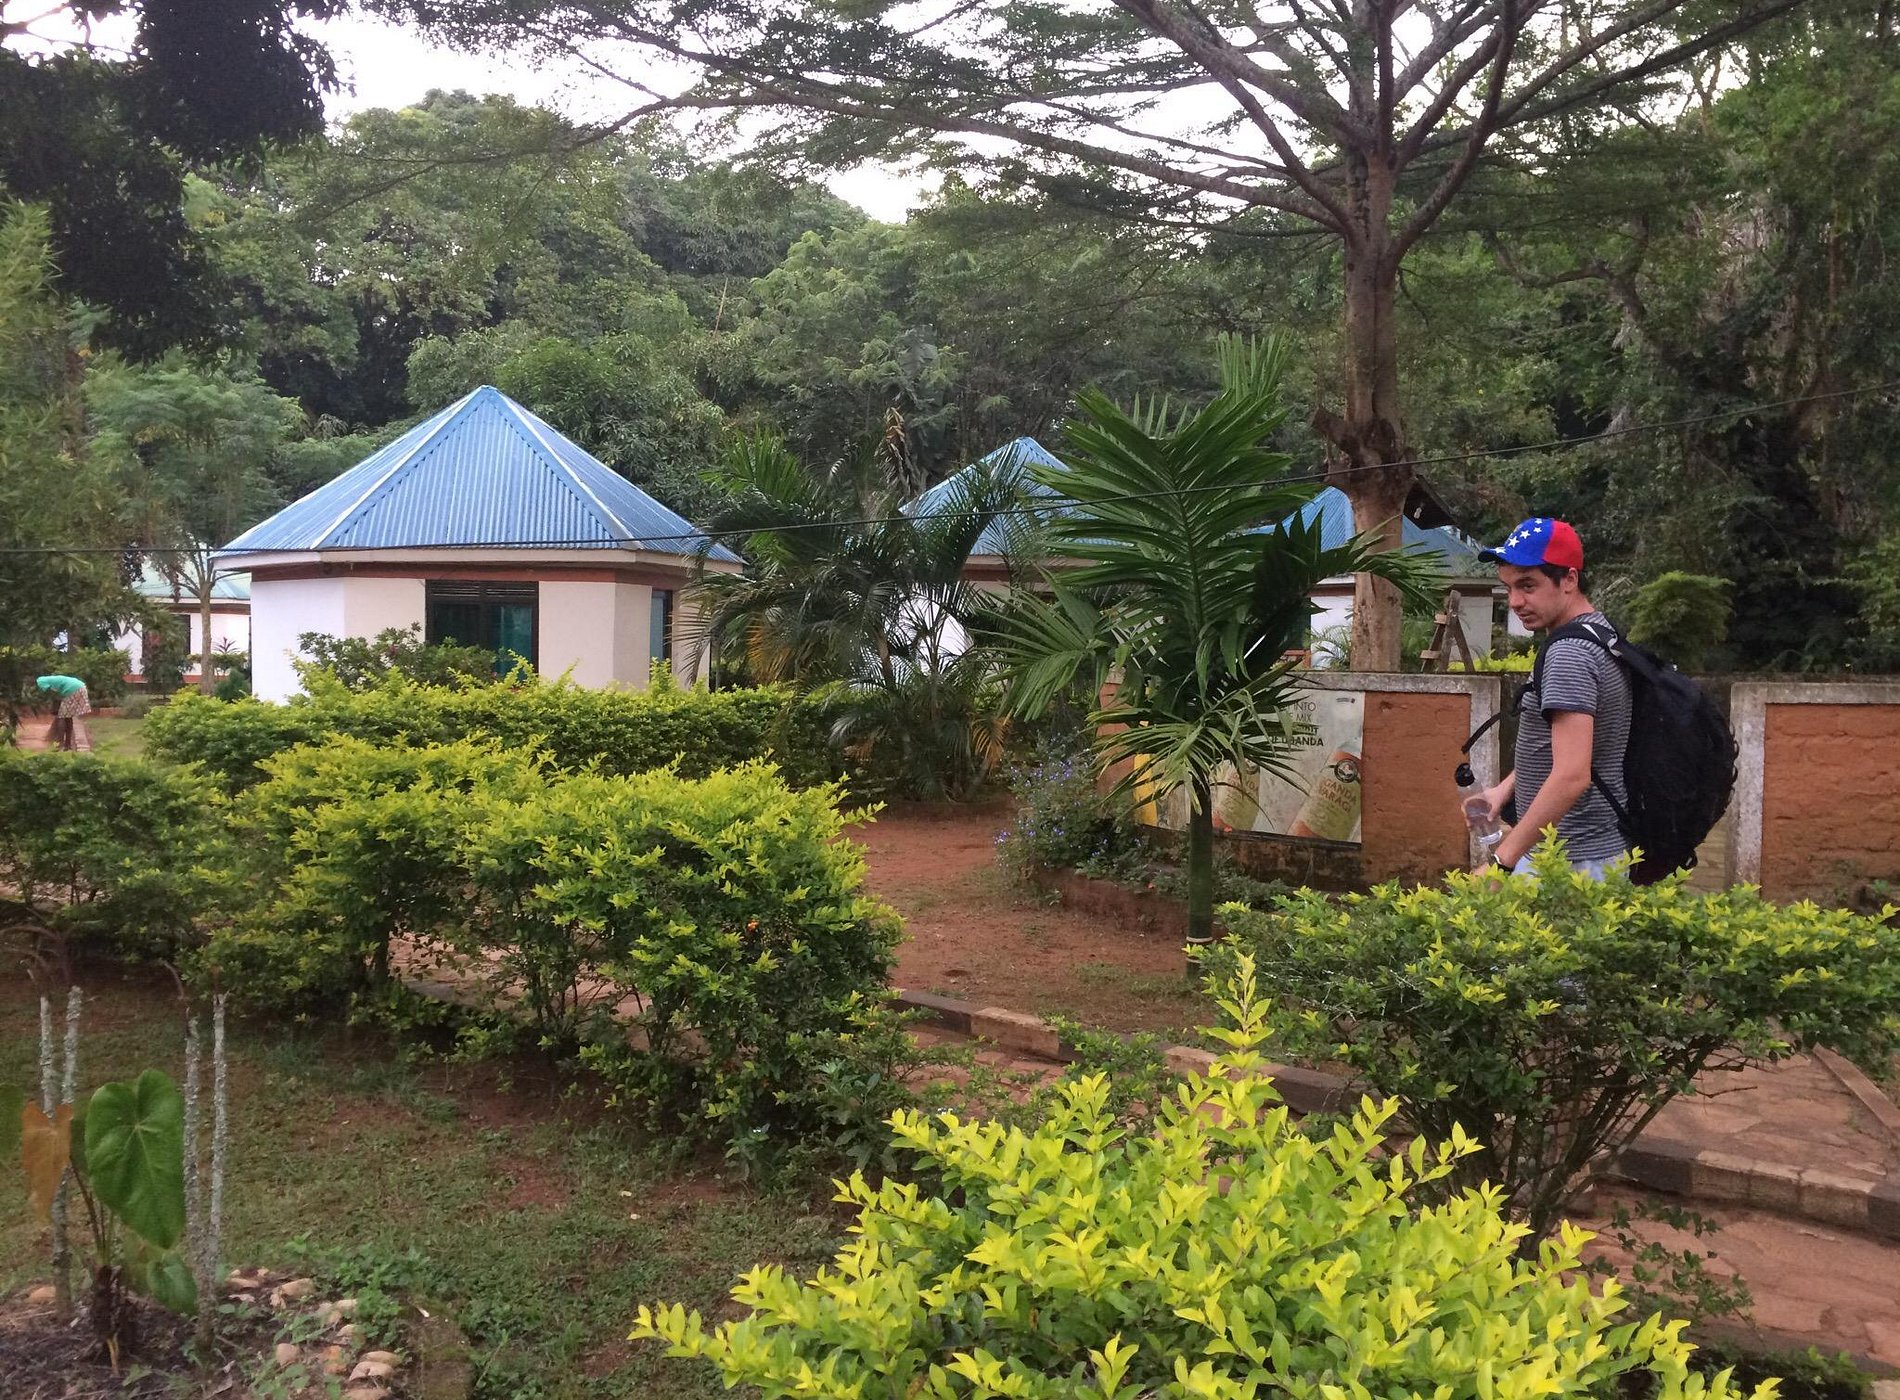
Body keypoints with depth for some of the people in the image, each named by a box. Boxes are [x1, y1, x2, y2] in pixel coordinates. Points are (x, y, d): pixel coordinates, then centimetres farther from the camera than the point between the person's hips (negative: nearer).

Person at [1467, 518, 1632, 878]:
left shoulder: (1570, 653, -20)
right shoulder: (1599, 633, 12)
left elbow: (1571, 776, -28)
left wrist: (1502, 861, -26)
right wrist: (1506, 788, 11)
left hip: (1571, 862, -10)